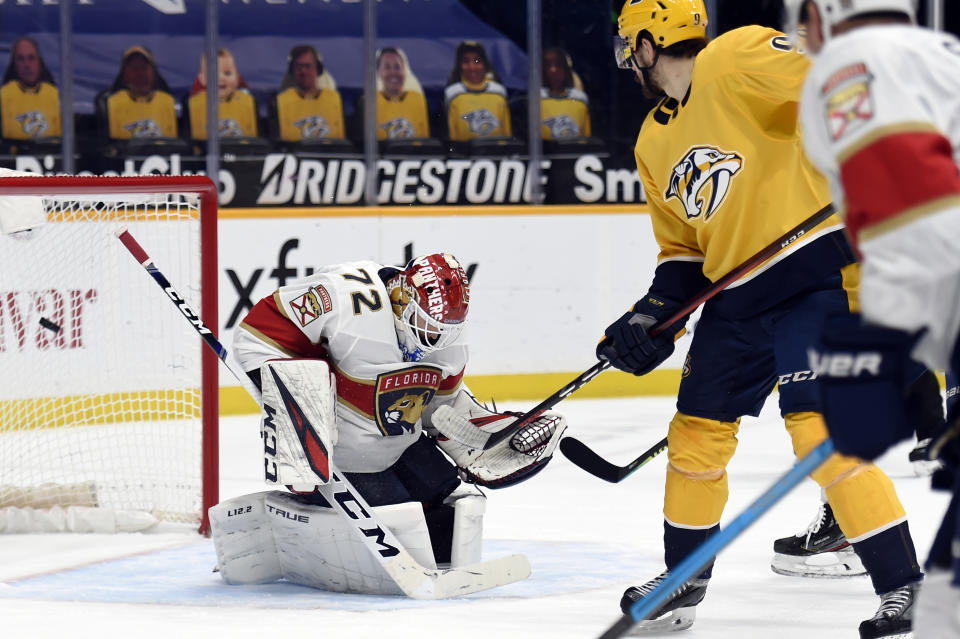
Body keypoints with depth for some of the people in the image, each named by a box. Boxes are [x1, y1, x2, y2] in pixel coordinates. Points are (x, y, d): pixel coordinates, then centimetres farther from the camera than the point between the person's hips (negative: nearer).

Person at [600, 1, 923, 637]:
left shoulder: (738, 59, -11)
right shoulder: (655, 144, 16)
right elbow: (682, 250, 21)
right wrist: (652, 319, 7)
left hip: (823, 270, -9)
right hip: (738, 295, 9)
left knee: (818, 427, -19)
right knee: (697, 432, 13)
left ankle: (903, 586, -15)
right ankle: (684, 581, 31)